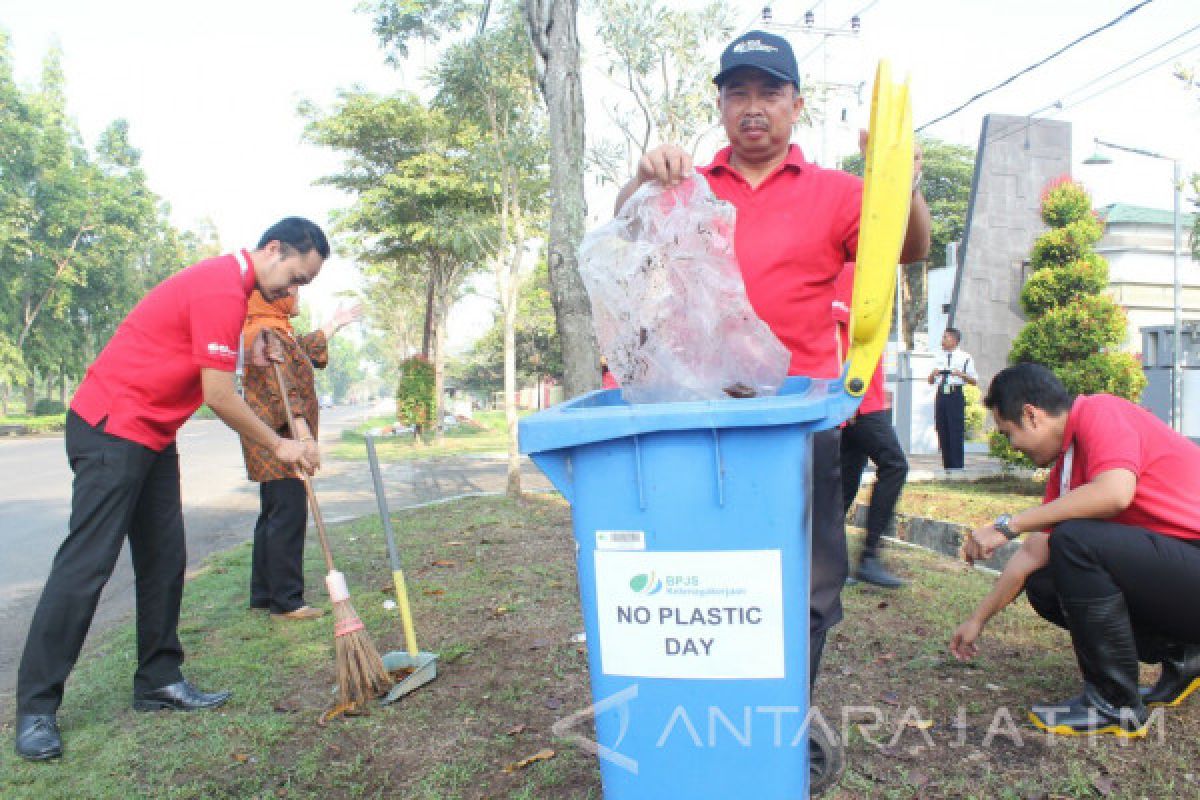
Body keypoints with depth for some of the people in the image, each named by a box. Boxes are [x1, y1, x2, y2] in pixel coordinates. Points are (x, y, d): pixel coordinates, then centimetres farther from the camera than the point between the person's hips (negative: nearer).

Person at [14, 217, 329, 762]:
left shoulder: (225, 280, 12)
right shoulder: (222, 291, -20)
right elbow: (219, 396, -20)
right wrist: (278, 446, -9)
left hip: (150, 434, 10)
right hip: (112, 430, -10)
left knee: (164, 560, 9)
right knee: (86, 564, -7)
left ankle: (158, 682, 17)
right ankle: (36, 708, 3)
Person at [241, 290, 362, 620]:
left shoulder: (279, 332, 19)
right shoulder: (267, 332, -14)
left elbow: (306, 349, 37)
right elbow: (281, 387, -23)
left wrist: (335, 324, 44)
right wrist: (301, 428, -28)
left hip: (273, 444, 11)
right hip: (279, 440, -11)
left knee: (272, 516, 15)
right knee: (289, 516, -8)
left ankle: (264, 593, 24)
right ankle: (286, 600, -3)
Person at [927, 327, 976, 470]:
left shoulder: (965, 358, 4)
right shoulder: (939, 358, 16)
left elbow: (974, 381, 0)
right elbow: (931, 381, 19)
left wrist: (961, 375, -17)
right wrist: (933, 374, -3)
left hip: (955, 395, -5)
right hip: (941, 395, 5)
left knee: (956, 432, -7)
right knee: (943, 433, 5)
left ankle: (957, 468, -1)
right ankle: (947, 466, 13)